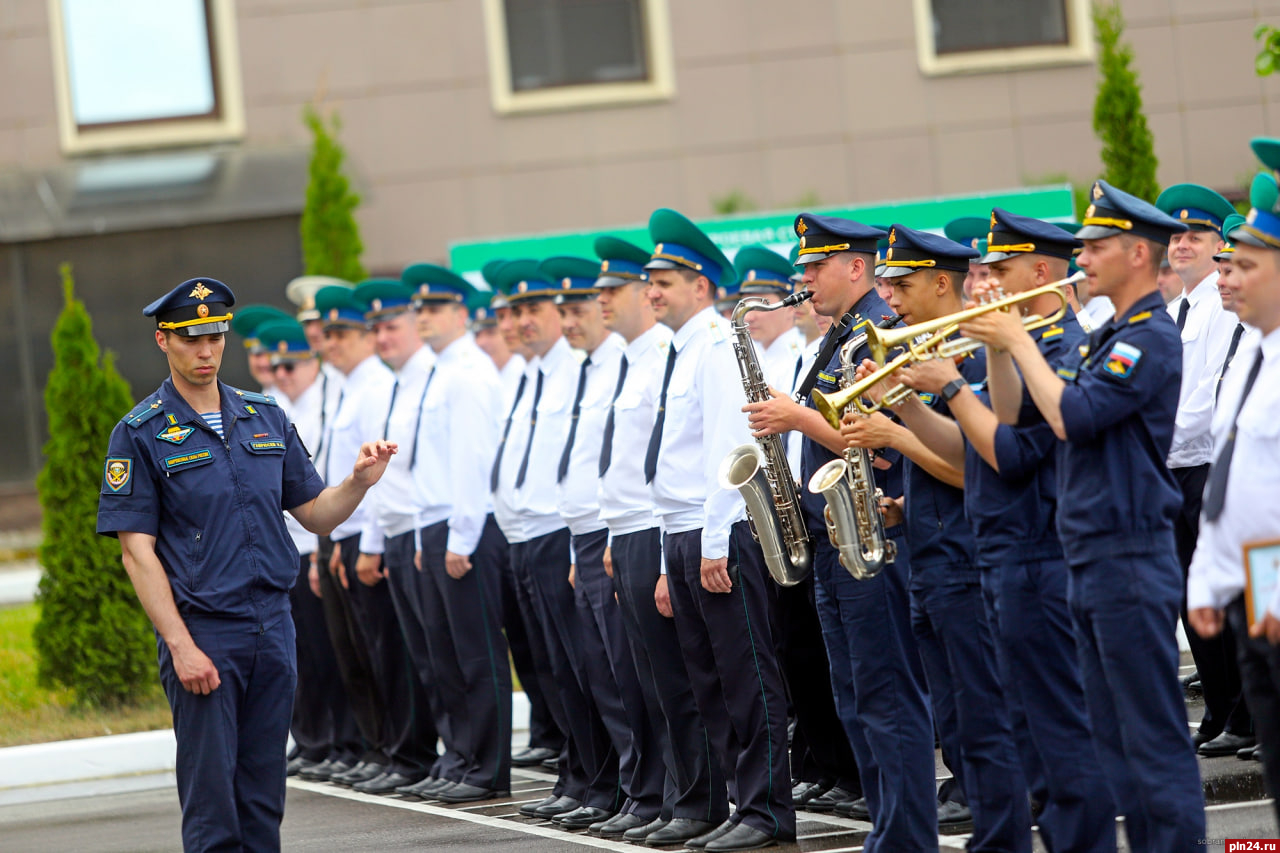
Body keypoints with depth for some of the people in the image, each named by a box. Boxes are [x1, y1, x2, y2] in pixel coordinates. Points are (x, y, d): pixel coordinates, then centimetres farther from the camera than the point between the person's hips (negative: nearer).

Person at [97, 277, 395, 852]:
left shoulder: (266, 419, 12)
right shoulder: (141, 434, -3)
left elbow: (316, 514, 15)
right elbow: (137, 551, -8)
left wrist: (360, 481, -7)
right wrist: (180, 646, -16)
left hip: (273, 626, 5)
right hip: (202, 632, -5)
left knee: (263, 797, 8)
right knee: (211, 803, -4)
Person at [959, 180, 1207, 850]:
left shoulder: (1151, 338, -12)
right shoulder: (1101, 340, 16)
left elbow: (1072, 416, -22)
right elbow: (1011, 413, 15)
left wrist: (1020, 340, -13)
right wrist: (997, 347, 0)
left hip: (1131, 561, -10)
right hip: (1088, 561, 10)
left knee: (1154, 736, -7)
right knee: (1116, 740, 12)